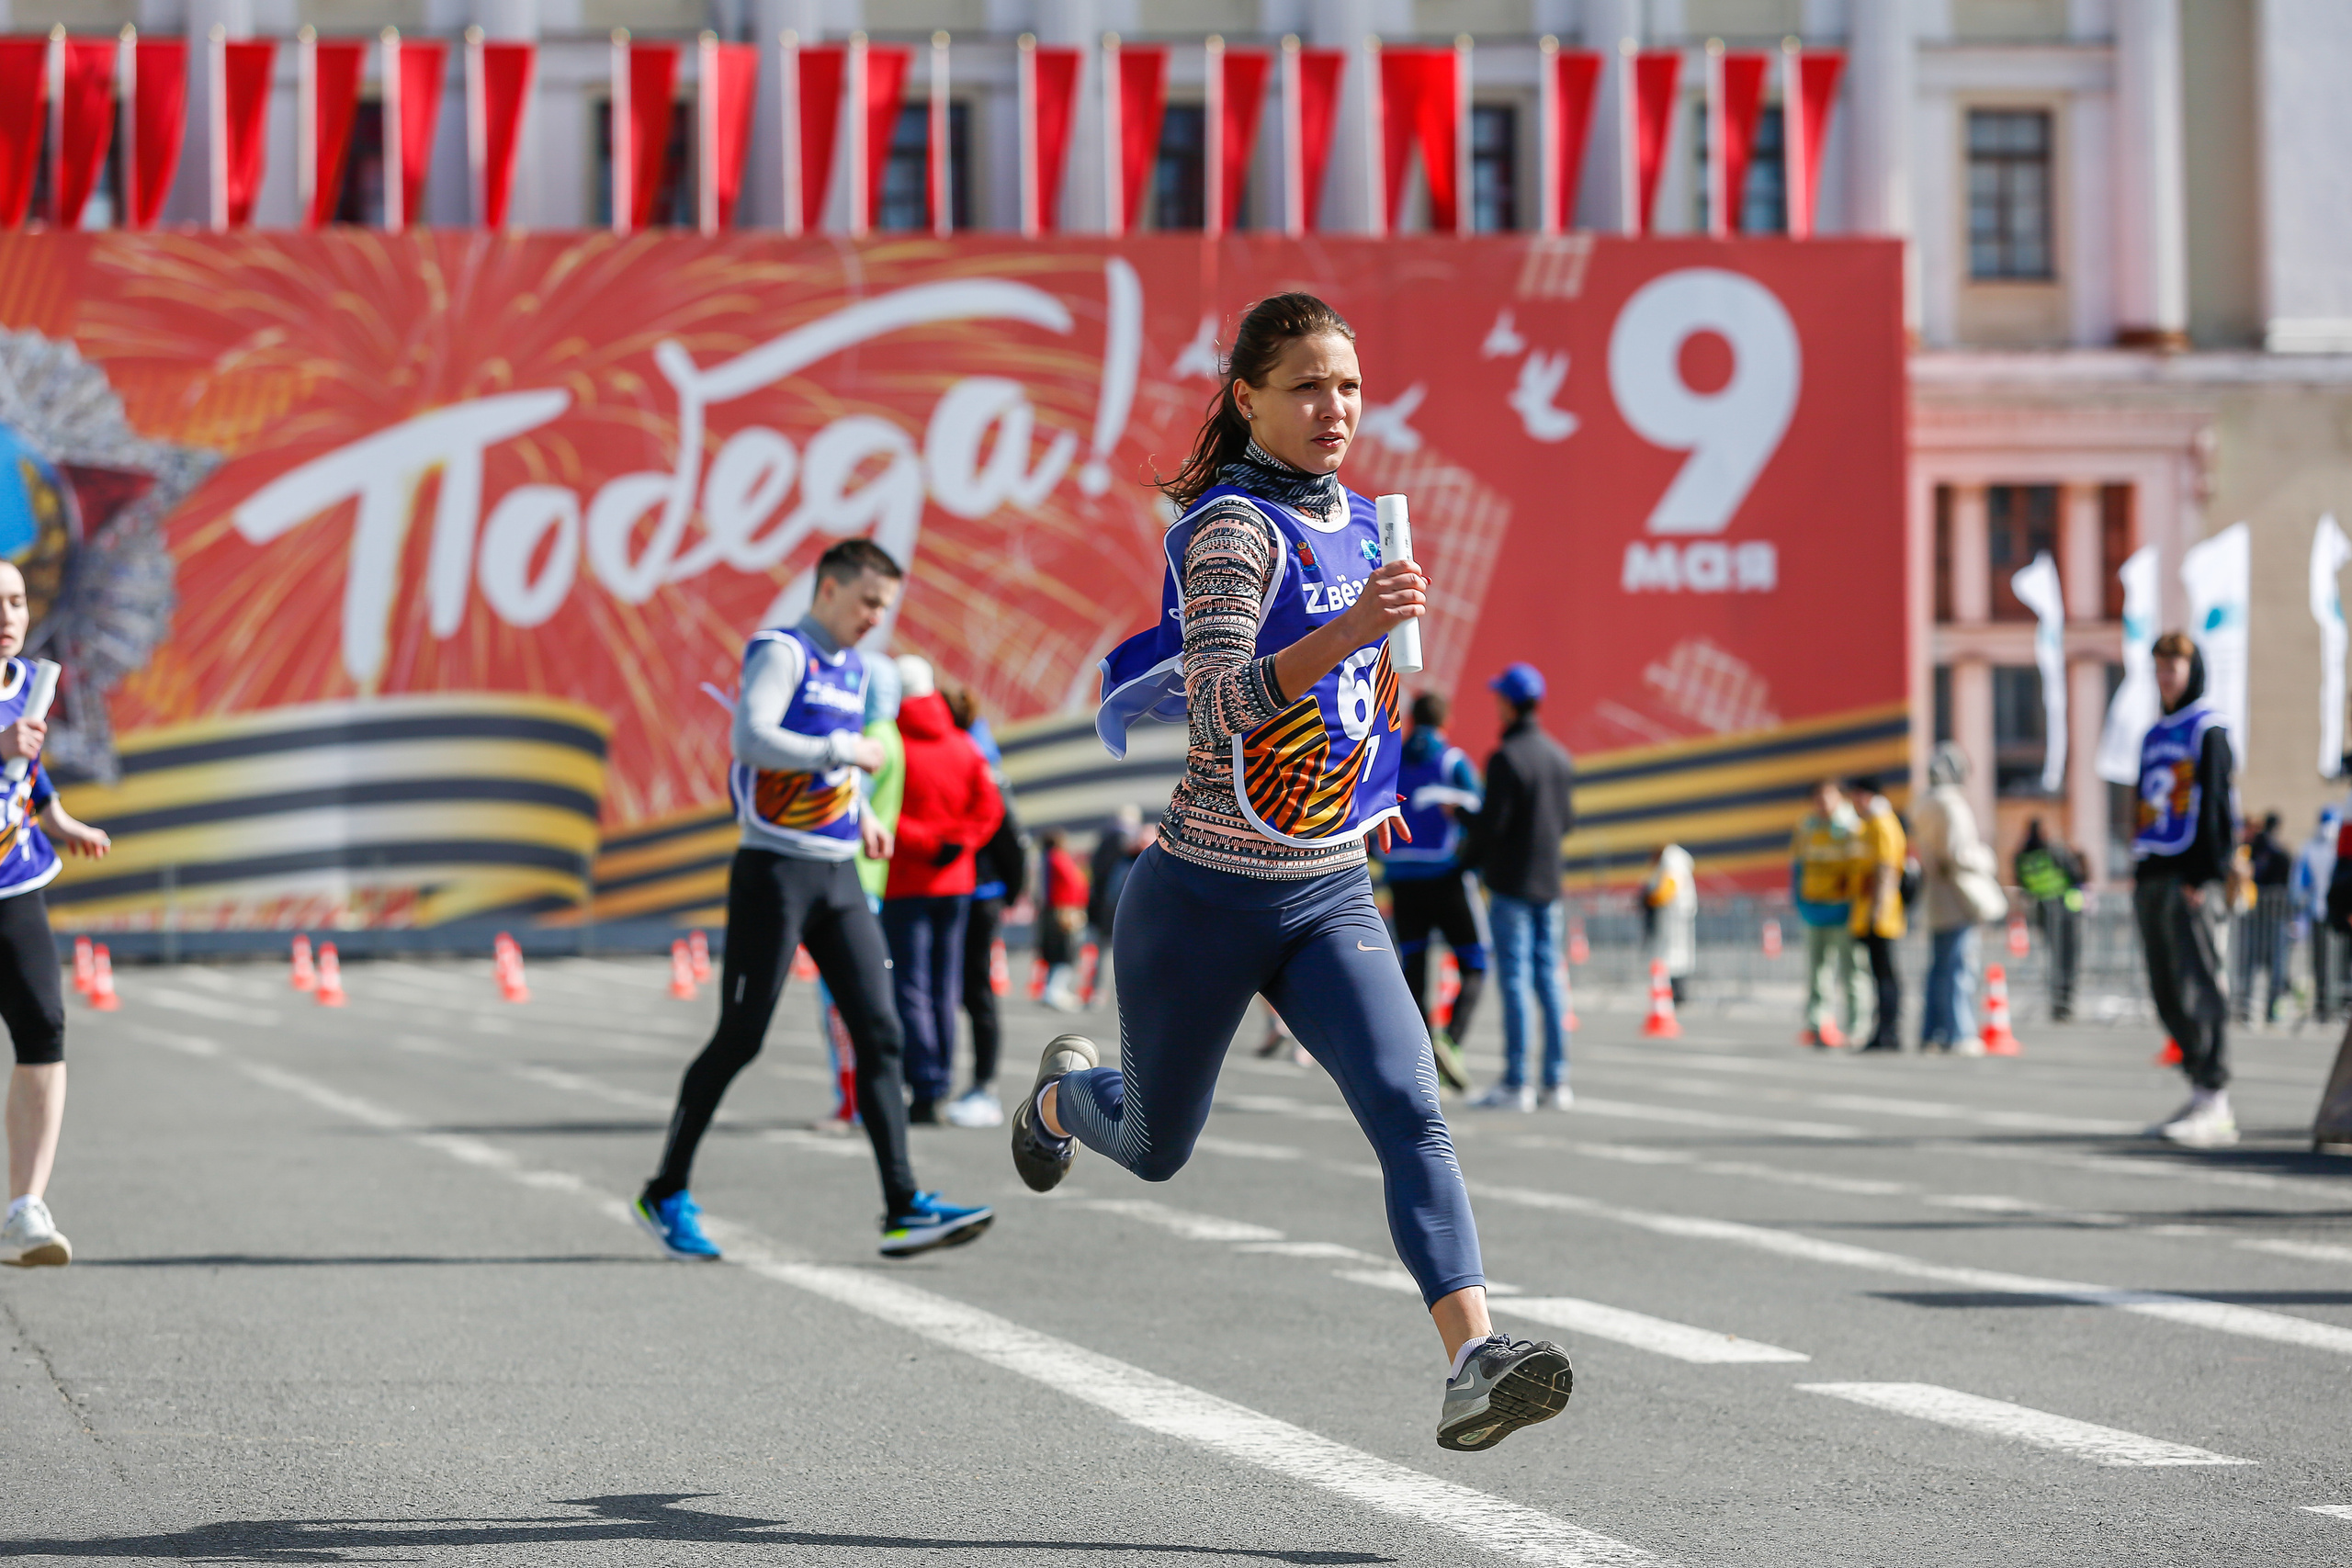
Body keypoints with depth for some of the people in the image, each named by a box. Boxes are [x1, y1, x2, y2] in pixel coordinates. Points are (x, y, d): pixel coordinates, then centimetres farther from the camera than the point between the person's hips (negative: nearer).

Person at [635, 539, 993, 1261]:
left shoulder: (853, 671, 17)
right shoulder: (781, 653, -8)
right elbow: (750, 739, -24)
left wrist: (862, 817, 14)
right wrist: (845, 750, -17)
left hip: (838, 877, 8)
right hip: (775, 870, -8)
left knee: (880, 1032, -2)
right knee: (740, 1038, -3)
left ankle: (903, 1208, -5)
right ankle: (665, 1194, 11)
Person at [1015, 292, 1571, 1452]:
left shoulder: (1353, 521, 7)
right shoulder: (1233, 525, -17)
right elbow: (1218, 703, -32)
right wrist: (1349, 631, -44)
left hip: (1331, 899, 5)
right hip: (1203, 898, -5)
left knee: (1410, 1113, -18)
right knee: (1157, 1147, 17)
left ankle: (1474, 1361, -29)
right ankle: (1063, 1092, 52)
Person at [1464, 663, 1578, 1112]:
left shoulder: (1506, 758, -13)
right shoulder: (1560, 756, 10)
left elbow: (1491, 822, -15)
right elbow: (1567, 820, 13)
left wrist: (1470, 856, 2)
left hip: (1511, 883, -7)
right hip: (1549, 881, 7)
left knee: (1514, 979, -5)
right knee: (1548, 977, 9)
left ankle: (1515, 1083, -6)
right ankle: (1557, 1082, 8)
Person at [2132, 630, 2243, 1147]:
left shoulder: (2208, 730, -2)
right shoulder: (2154, 736, 21)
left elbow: (2214, 806, -9)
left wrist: (2204, 876, -16)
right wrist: (2139, 876, 15)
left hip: (2193, 879, -8)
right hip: (2153, 878, 8)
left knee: (2198, 985, -12)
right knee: (2168, 992, 6)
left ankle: (2215, 1105, -14)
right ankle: (2201, 1094, 11)